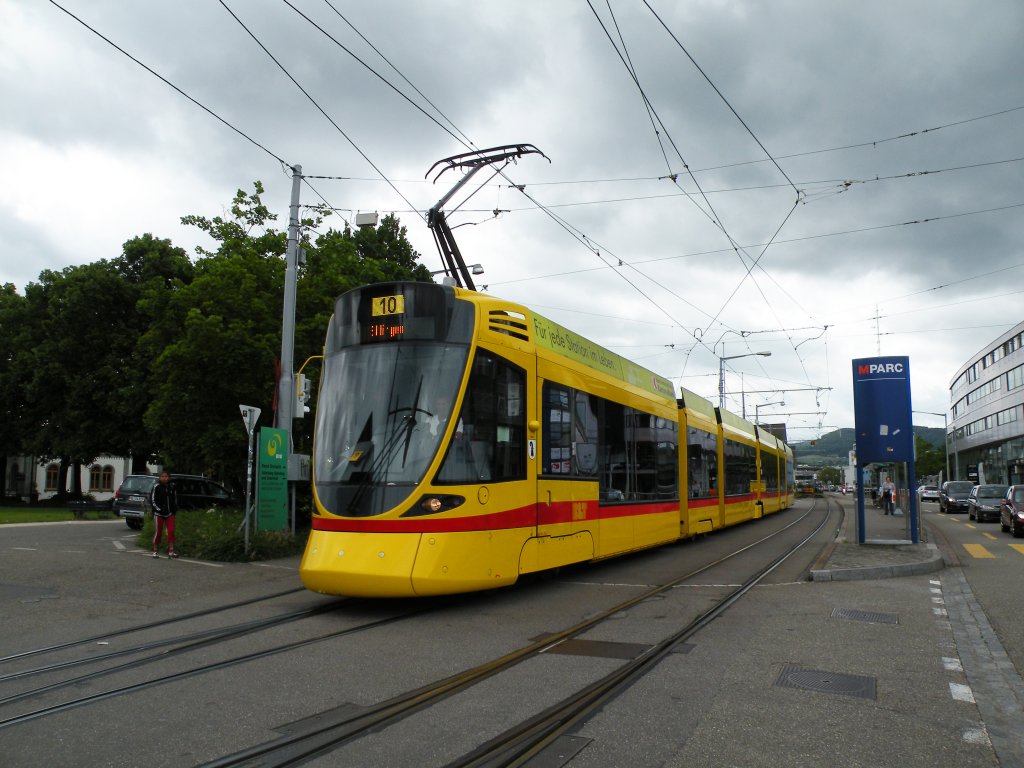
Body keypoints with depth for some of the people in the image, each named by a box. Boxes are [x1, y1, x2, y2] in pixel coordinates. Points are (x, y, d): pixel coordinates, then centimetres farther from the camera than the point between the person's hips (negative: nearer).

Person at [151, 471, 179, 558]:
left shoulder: (172, 486, 4)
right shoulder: (156, 487, -5)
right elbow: (153, 501, -5)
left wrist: (175, 508, 5)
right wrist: (159, 509, -15)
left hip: (170, 513, 3)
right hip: (159, 513, -3)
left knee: (171, 531, -3)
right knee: (158, 532, 4)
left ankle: (171, 551, 2)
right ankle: (155, 551, 17)